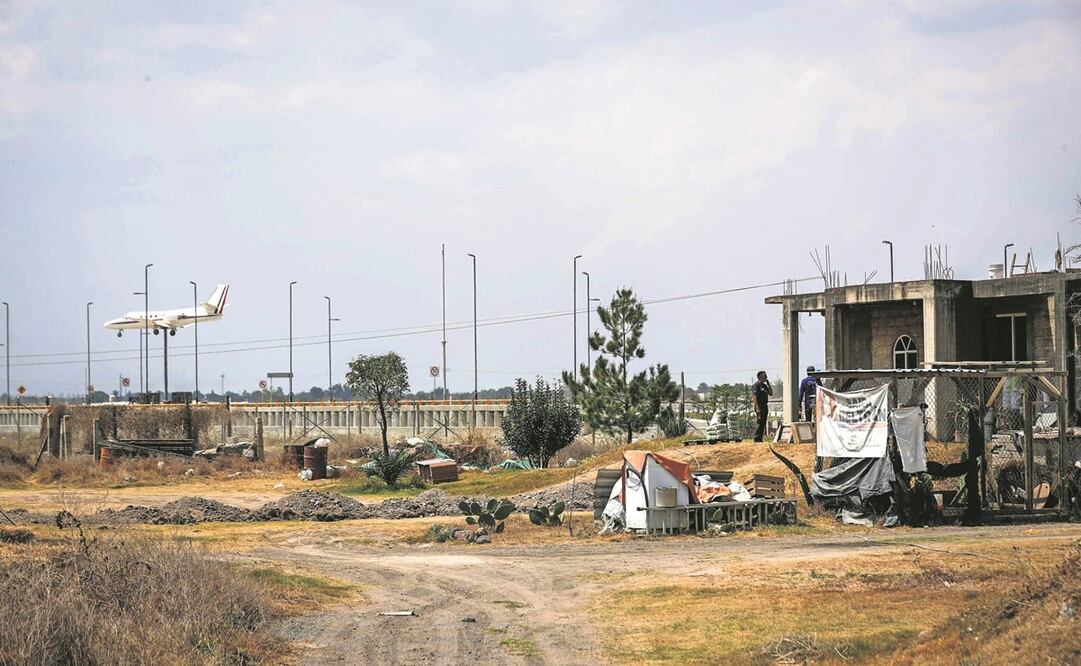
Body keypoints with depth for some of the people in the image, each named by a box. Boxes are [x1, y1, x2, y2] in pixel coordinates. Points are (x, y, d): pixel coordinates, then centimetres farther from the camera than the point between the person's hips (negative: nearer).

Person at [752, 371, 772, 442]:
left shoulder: (764, 385, 18)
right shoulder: (756, 385, -8)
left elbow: (771, 393, 17)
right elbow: (755, 397, -15)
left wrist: (768, 384, 8)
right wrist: (757, 408, -22)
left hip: (765, 407, 8)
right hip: (759, 407, -8)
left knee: (763, 424, 7)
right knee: (760, 423, -12)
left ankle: (760, 439, 10)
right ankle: (756, 438, -10)